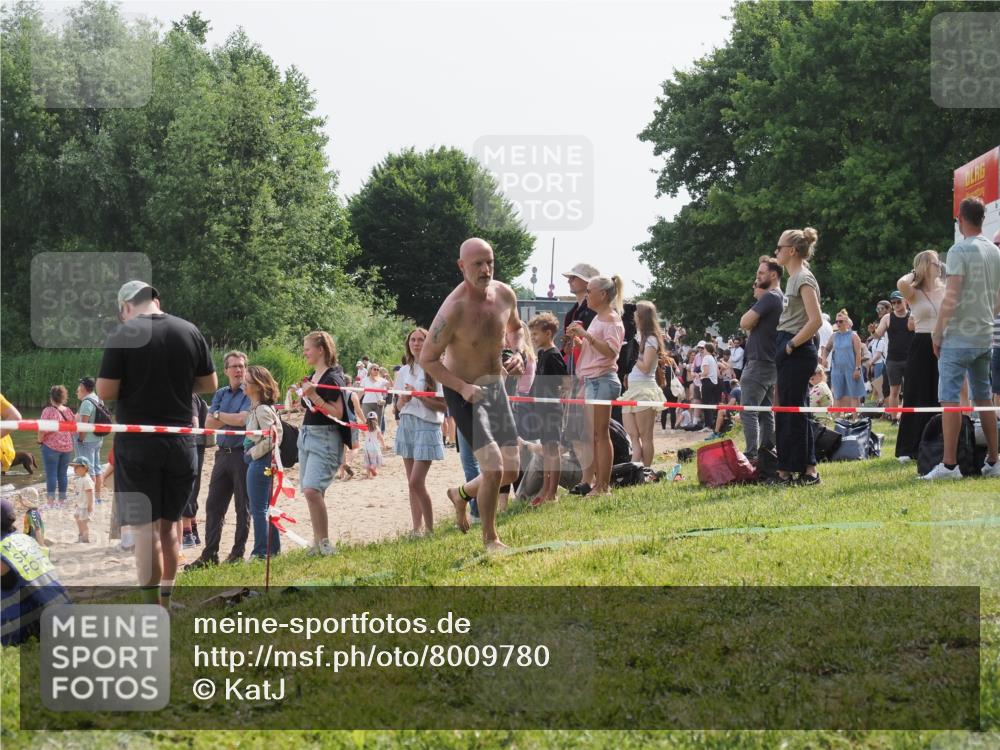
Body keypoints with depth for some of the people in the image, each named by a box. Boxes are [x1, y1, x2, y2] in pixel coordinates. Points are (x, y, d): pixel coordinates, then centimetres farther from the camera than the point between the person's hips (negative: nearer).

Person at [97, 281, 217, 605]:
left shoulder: (123, 334, -9)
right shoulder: (190, 331, 3)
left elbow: (106, 392, -11)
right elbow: (210, 384, 8)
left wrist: (135, 385, 9)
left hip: (137, 443, -4)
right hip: (180, 441, 4)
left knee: (145, 526, -1)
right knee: (169, 523, 16)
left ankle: (151, 607, -3)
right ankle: (168, 600, 22)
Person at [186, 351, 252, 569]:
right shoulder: (220, 394, 14)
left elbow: (242, 419, -17)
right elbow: (209, 424, 5)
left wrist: (219, 415, -3)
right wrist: (233, 418, -9)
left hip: (243, 453, -6)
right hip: (223, 453, 6)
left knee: (243, 507, 1)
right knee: (214, 505, 4)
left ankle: (238, 553, 8)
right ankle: (209, 555, 8)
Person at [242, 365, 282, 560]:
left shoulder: (262, 410, -16)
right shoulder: (255, 408, 14)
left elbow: (269, 440, -22)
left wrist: (252, 453, -12)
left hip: (260, 462, -10)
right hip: (258, 462, 10)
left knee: (258, 509, -6)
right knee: (264, 508, 15)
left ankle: (260, 552, -3)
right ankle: (274, 549, 21)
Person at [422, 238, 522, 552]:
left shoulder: (505, 294, -4)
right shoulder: (454, 309, -24)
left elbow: (516, 327, 19)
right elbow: (427, 358, -17)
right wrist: (463, 387, -26)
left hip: (496, 387, 7)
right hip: (463, 392, -7)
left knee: (511, 471, 6)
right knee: (494, 468, -16)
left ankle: (460, 493, 36)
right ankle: (490, 540, 5)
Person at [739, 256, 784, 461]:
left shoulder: (769, 297, -14)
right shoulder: (782, 298, 18)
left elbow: (745, 323, -16)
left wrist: (757, 300, -3)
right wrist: (759, 299, 8)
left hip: (759, 363, -10)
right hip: (771, 364, 10)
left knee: (749, 411, -10)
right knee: (766, 413, 11)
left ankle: (751, 455, -14)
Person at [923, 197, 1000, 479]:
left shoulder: (960, 251, -12)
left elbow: (951, 298, -16)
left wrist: (937, 332, -10)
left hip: (959, 337, -7)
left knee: (949, 397, -6)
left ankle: (949, 464, -11)